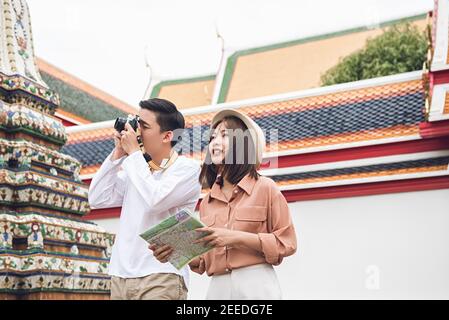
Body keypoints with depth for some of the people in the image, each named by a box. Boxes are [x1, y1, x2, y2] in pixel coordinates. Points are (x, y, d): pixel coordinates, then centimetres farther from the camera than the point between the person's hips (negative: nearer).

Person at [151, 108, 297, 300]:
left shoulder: (264, 188, -3)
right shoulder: (207, 201, 11)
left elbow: (286, 243, -5)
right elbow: (206, 259, 14)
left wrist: (237, 237, -15)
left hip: (256, 285, -4)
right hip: (218, 287, 5)